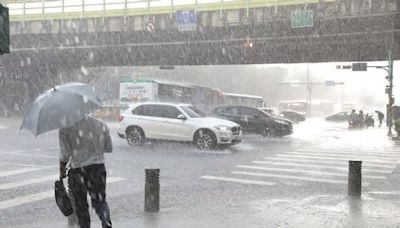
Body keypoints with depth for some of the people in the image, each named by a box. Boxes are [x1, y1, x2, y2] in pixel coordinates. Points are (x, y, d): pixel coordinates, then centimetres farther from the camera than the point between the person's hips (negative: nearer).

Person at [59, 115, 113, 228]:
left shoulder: (65, 128, -8)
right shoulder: (101, 125, 2)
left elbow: (65, 154, -10)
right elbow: (109, 148, 9)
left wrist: (62, 170, 5)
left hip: (77, 170, -2)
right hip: (98, 167, 3)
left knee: (81, 206, 13)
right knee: (100, 200, 12)